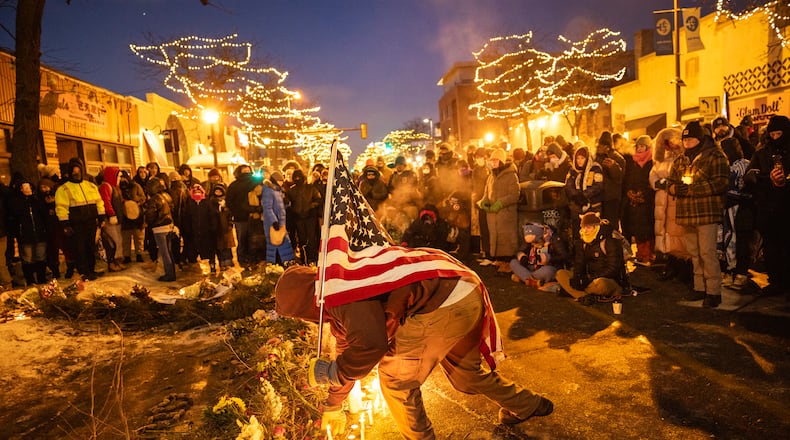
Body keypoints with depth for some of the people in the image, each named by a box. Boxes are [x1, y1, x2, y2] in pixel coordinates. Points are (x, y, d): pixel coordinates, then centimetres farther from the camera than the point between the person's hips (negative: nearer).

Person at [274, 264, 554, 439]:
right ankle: (528, 406, 50)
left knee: (396, 377, 3)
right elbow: (349, 349, 28)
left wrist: (332, 373, -10)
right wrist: (333, 406, 37)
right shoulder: (338, 306, 16)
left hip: (445, 305, -11)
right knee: (465, 372, 30)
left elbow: (371, 345, -30)